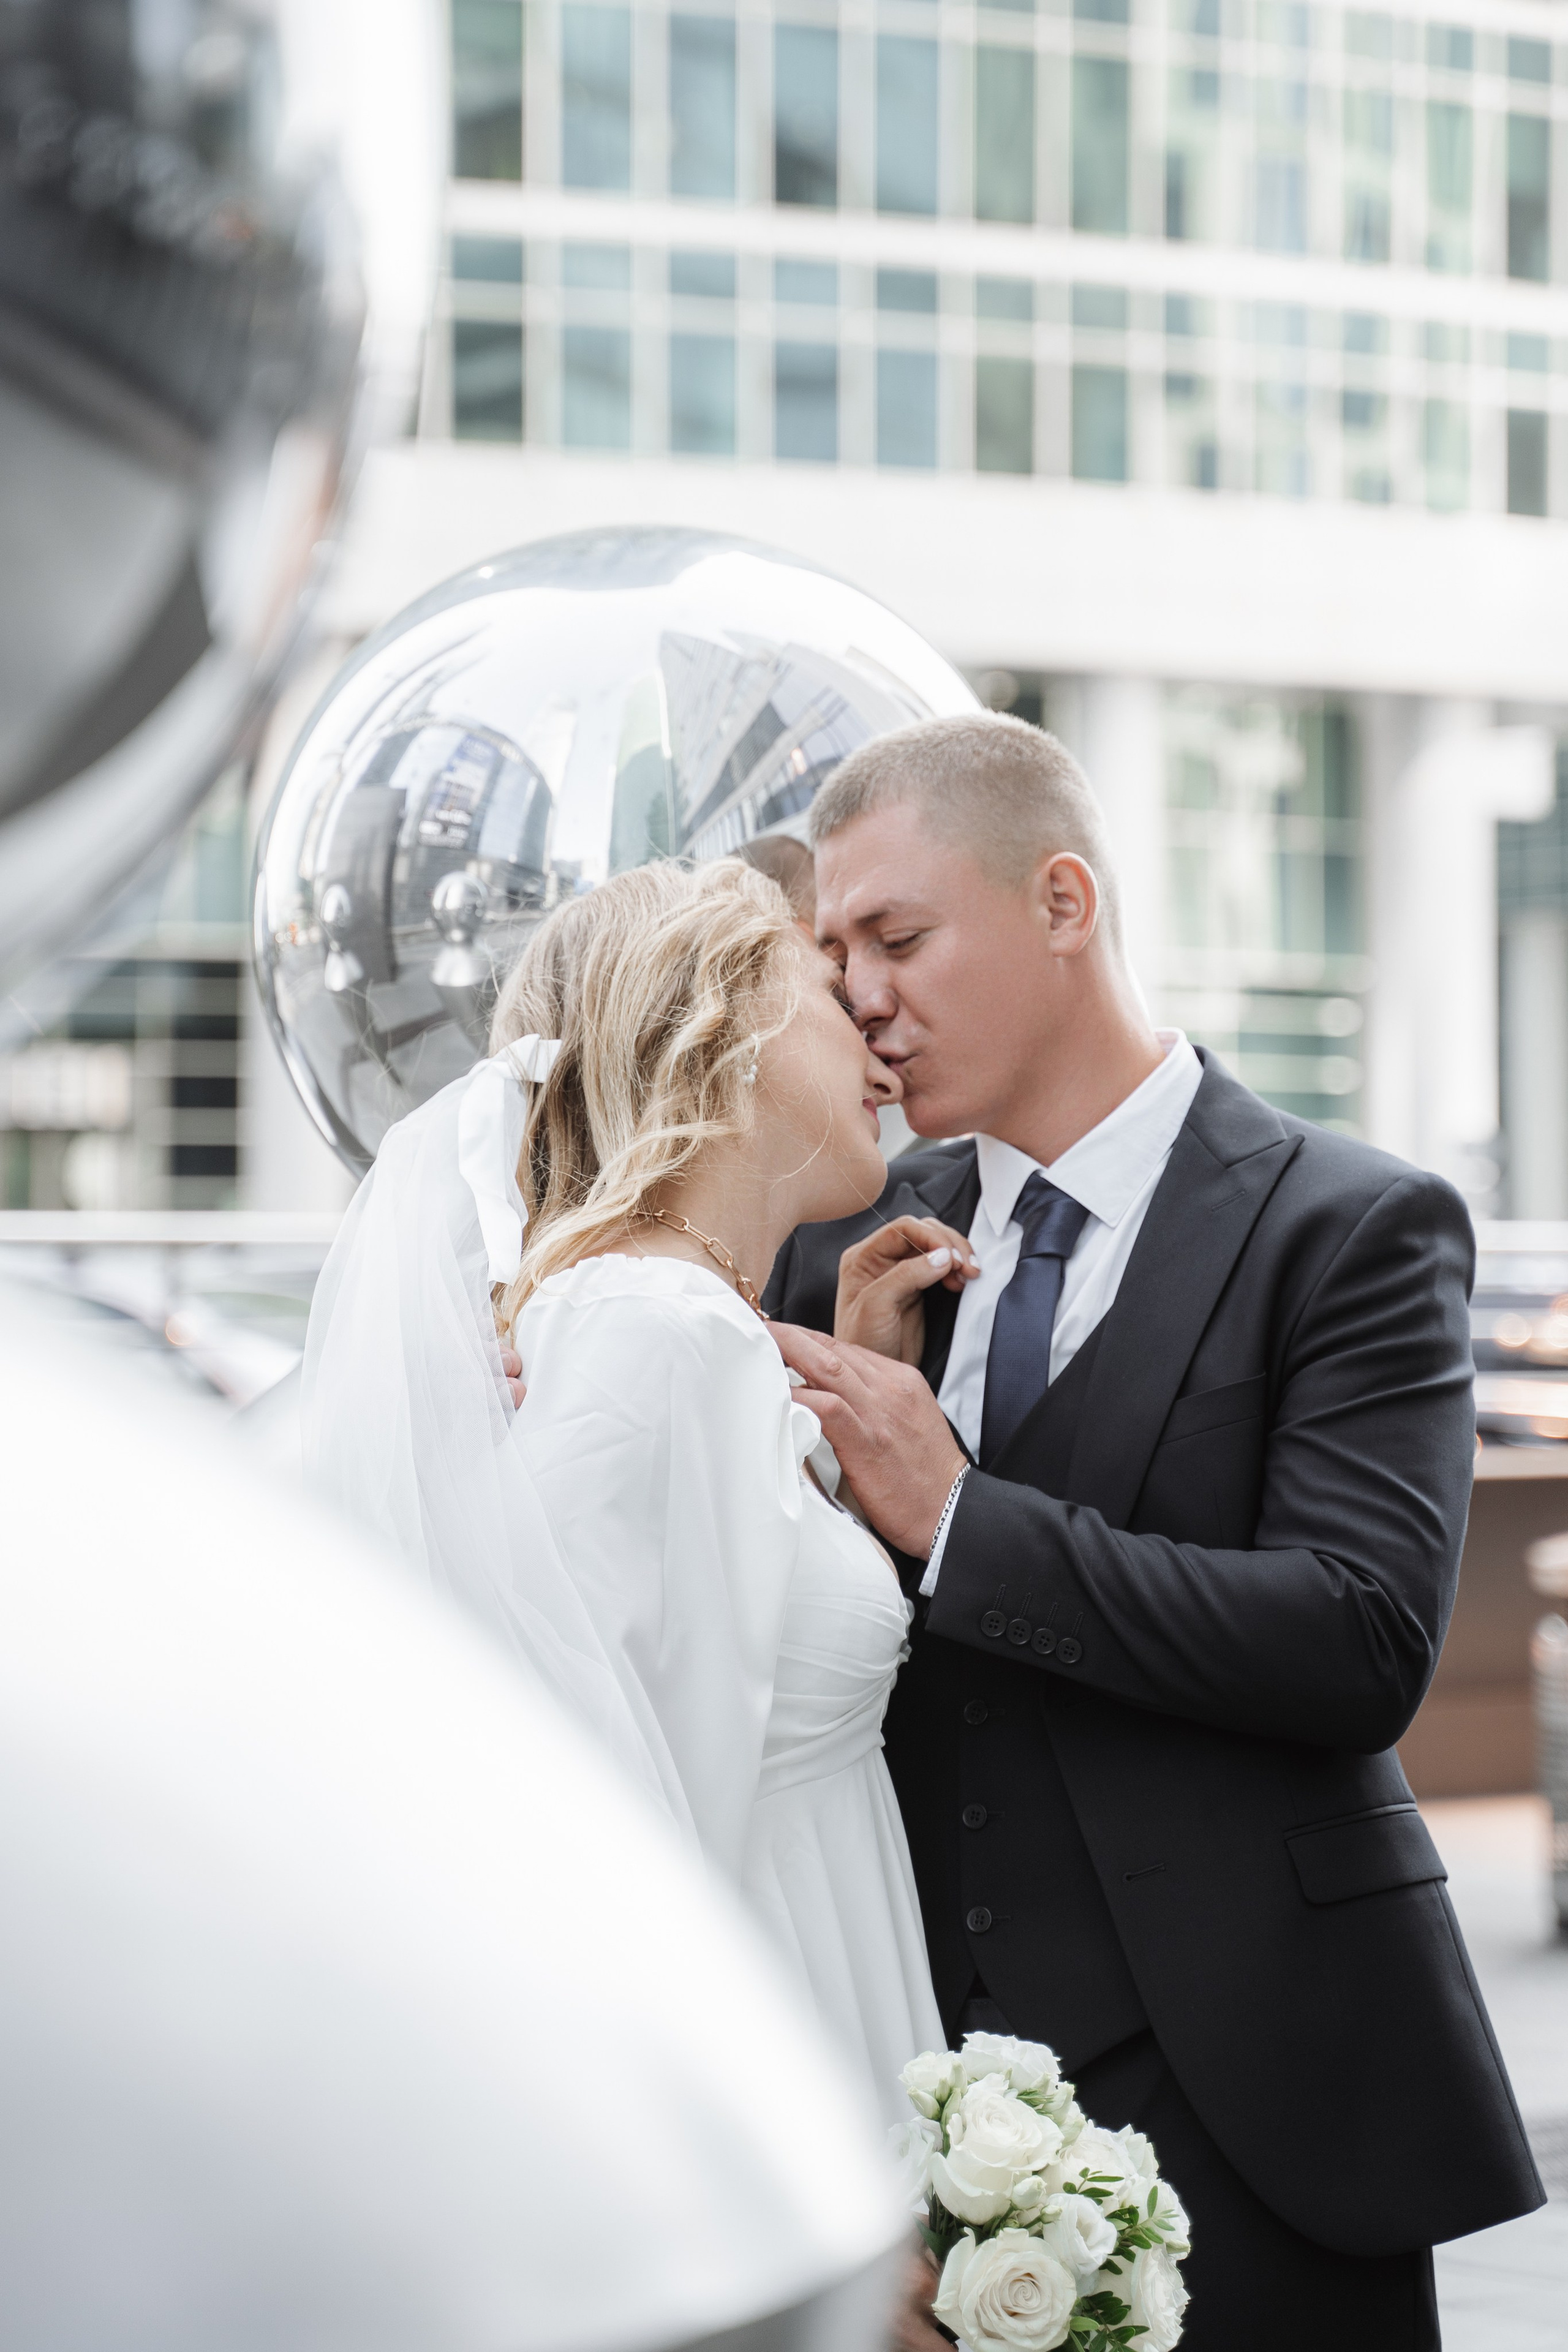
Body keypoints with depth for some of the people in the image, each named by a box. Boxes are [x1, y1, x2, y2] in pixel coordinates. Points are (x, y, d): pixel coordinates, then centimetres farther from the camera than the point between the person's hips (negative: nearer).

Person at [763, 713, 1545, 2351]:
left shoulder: (1354, 1230, -6)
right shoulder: (857, 1245, 10)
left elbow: (1361, 1643, -17)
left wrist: (954, 1514, -17)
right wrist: (848, 1392, -8)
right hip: (925, 2082, 4)